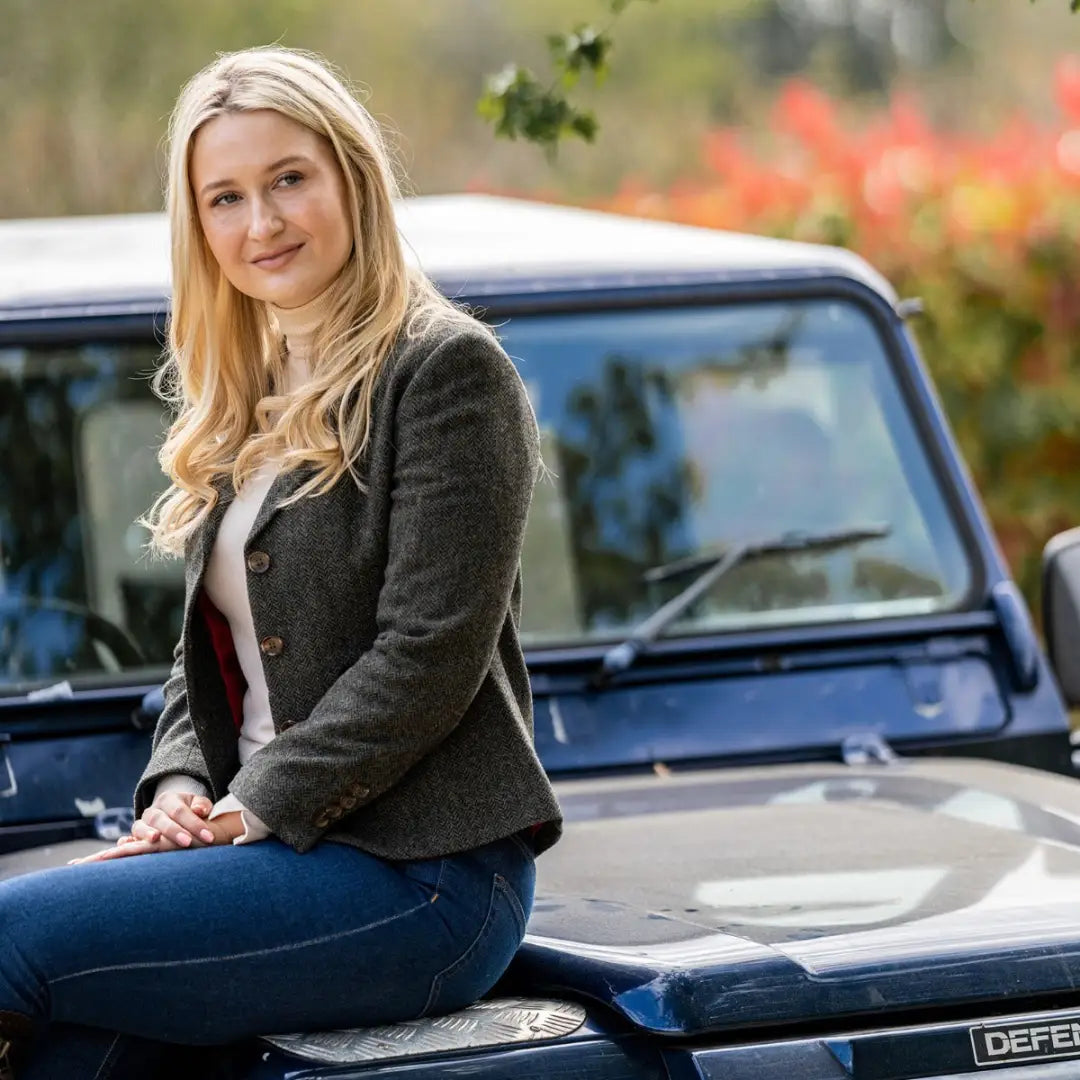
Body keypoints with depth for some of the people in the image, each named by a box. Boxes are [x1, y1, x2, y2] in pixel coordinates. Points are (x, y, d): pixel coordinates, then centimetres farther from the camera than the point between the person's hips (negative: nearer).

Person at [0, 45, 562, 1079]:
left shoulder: (448, 369, -6)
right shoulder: (243, 402, 18)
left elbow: (429, 655, -14)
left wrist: (255, 810, -14)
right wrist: (179, 788, 1)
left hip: (423, 876, -6)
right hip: (269, 852, 6)